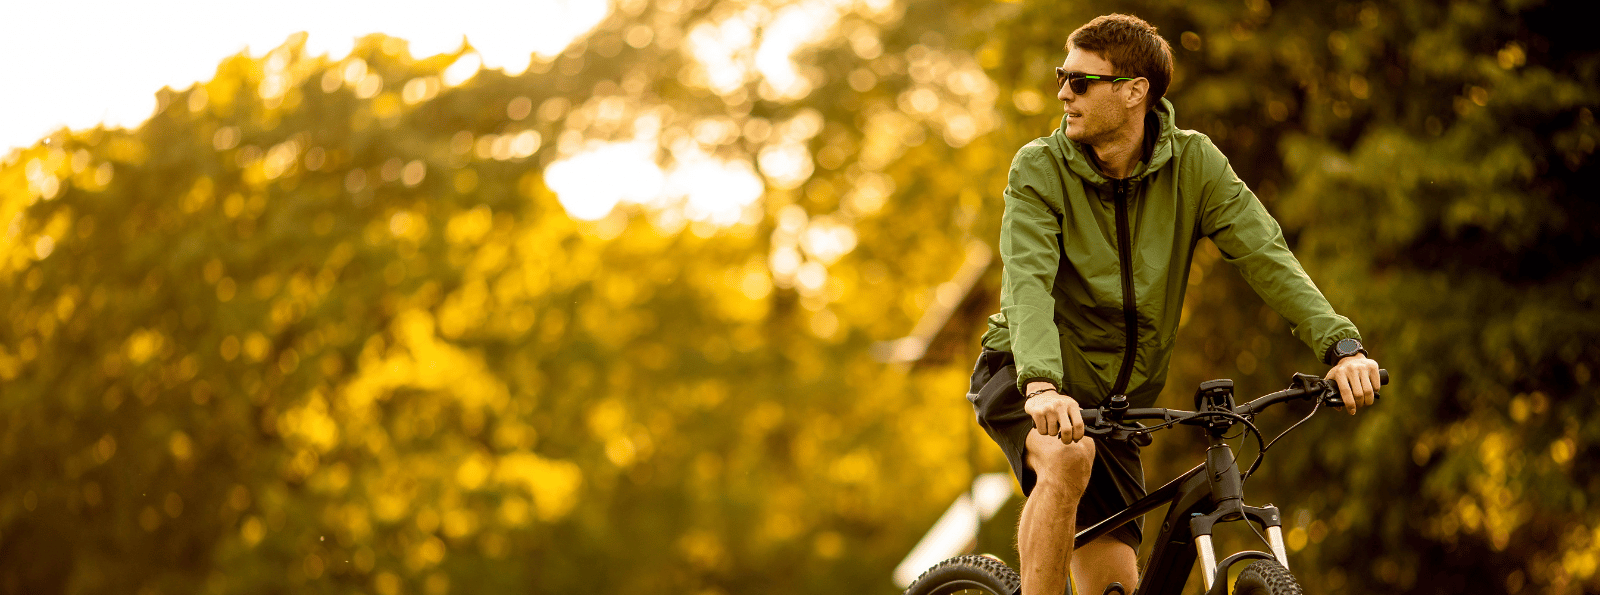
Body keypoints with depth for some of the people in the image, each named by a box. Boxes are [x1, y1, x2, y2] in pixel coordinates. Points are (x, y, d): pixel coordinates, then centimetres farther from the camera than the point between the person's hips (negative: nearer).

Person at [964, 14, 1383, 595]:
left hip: (1112, 396, 4)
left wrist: (1341, 345, -32)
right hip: (1026, 380, -3)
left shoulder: (1193, 164, -7)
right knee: (1069, 457, -36)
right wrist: (1041, 384, -48)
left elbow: (1267, 256, -16)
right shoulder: (1040, 169, -15)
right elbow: (1028, 281, -29)